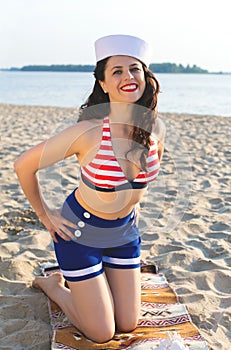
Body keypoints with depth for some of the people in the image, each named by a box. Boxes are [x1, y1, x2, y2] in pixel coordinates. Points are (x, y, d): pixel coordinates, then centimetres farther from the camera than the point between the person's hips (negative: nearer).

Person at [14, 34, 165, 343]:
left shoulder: (154, 129, -12)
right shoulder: (88, 131, -28)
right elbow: (24, 165, -16)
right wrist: (45, 215, -8)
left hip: (124, 231, 5)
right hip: (81, 231, -5)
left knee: (128, 325, 12)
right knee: (102, 335, 3)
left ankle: (77, 280, 36)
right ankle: (52, 284, 27)